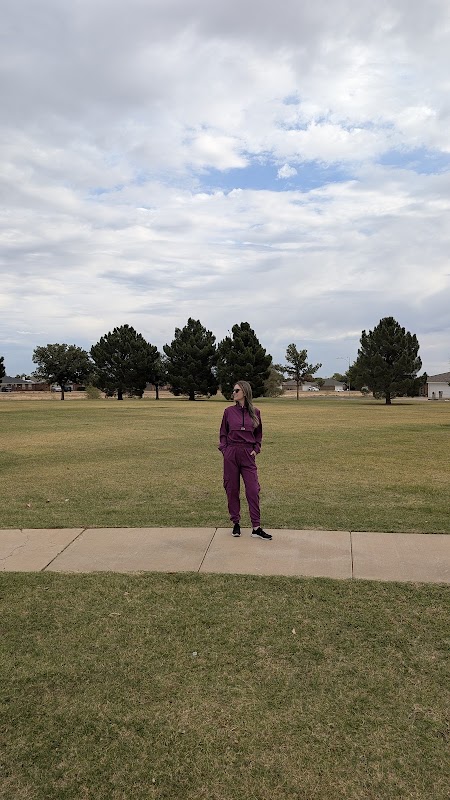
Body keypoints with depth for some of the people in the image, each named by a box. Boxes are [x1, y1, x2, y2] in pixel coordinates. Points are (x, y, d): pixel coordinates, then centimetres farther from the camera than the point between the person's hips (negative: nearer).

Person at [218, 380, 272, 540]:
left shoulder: (255, 412, 3)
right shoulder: (229, 411, 1)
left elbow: (258, 434, 14)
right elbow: (223, 433, 9)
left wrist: (256, 449, 2)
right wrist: (224, 449, -3)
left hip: (248, 455, 0)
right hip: (231, 455, 0)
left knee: (253, 490, -3)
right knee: (232, 489, 6)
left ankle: (256, 527, 4)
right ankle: (236, 524, 20)